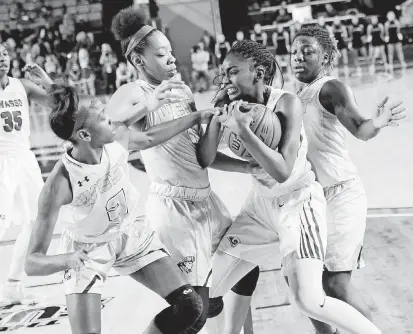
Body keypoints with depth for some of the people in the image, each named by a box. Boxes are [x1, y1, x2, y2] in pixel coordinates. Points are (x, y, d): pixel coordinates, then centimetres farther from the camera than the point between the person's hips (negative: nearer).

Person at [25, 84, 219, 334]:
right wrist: (66, 260, -55)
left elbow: (147, 139, 6)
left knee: (189, 306, -3)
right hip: (86, 251, -4)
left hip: (131, 233, 5)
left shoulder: (118, 138, -22)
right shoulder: (59, 184, -36)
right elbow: (33, 263, -35)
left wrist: (194, 118, 8)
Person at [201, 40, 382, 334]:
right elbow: (205, 161, -9)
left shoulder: (286, 103, -22)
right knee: (209, 287, 5)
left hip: (299, 201, -6)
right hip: (262, 203, 6)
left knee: (309, 301, -18)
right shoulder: (234, 107, -6)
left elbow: (282, 171, -29)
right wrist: (216, 119, -22)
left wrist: (243, 131, -35)